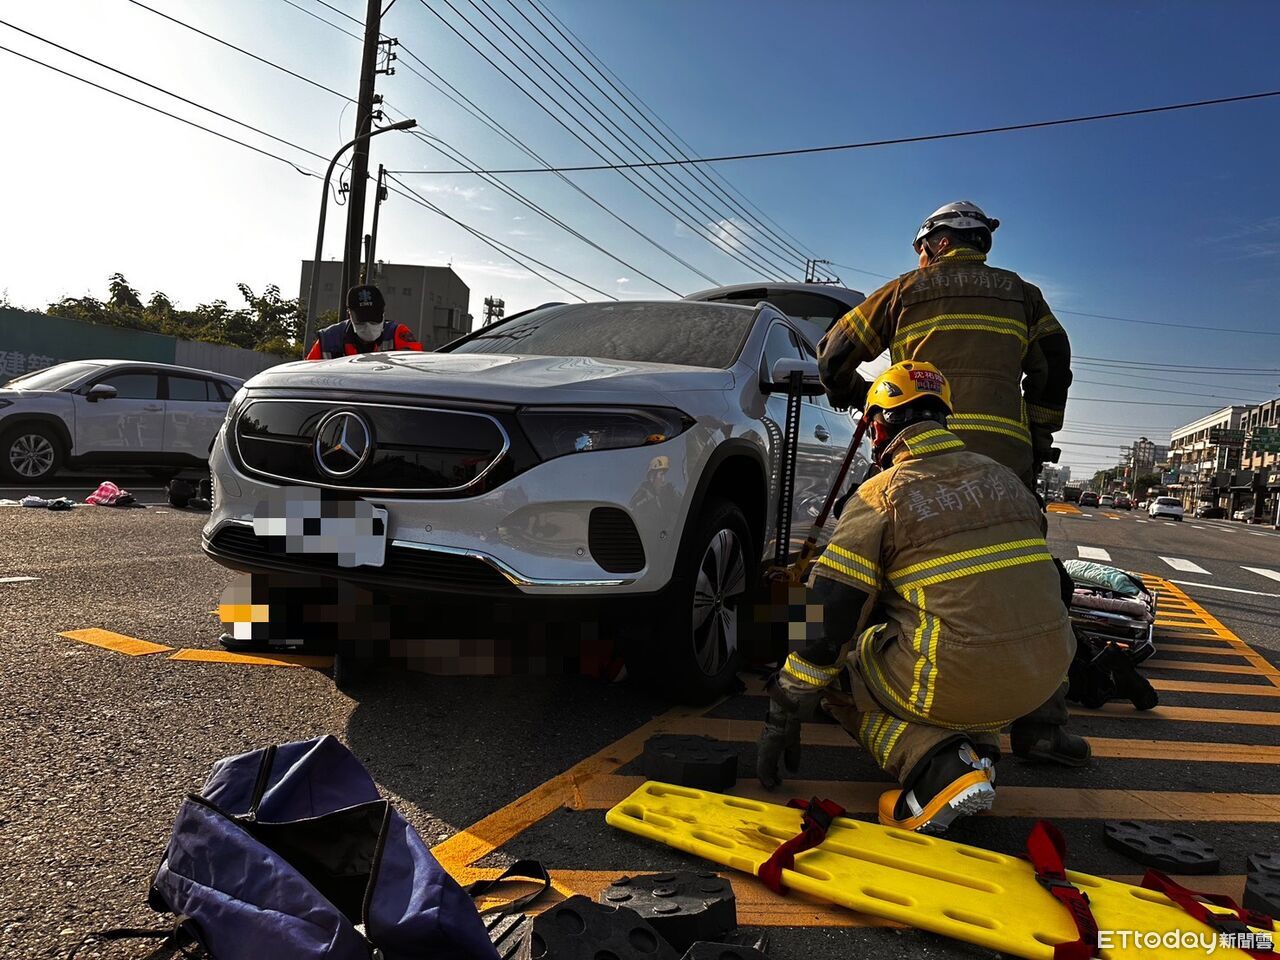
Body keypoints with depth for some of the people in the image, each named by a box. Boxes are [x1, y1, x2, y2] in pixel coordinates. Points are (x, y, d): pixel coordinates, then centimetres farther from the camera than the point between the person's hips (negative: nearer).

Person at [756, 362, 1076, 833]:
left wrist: (783, 715, -1)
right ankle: (974, 747, 12)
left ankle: (938, 769, -6)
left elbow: (829, 615, -9)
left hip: (957, 684, -7)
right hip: (1045, 672, 7)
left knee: (835, 670, 16)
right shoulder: (1003, 477, 12)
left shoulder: (879, 496, -6)